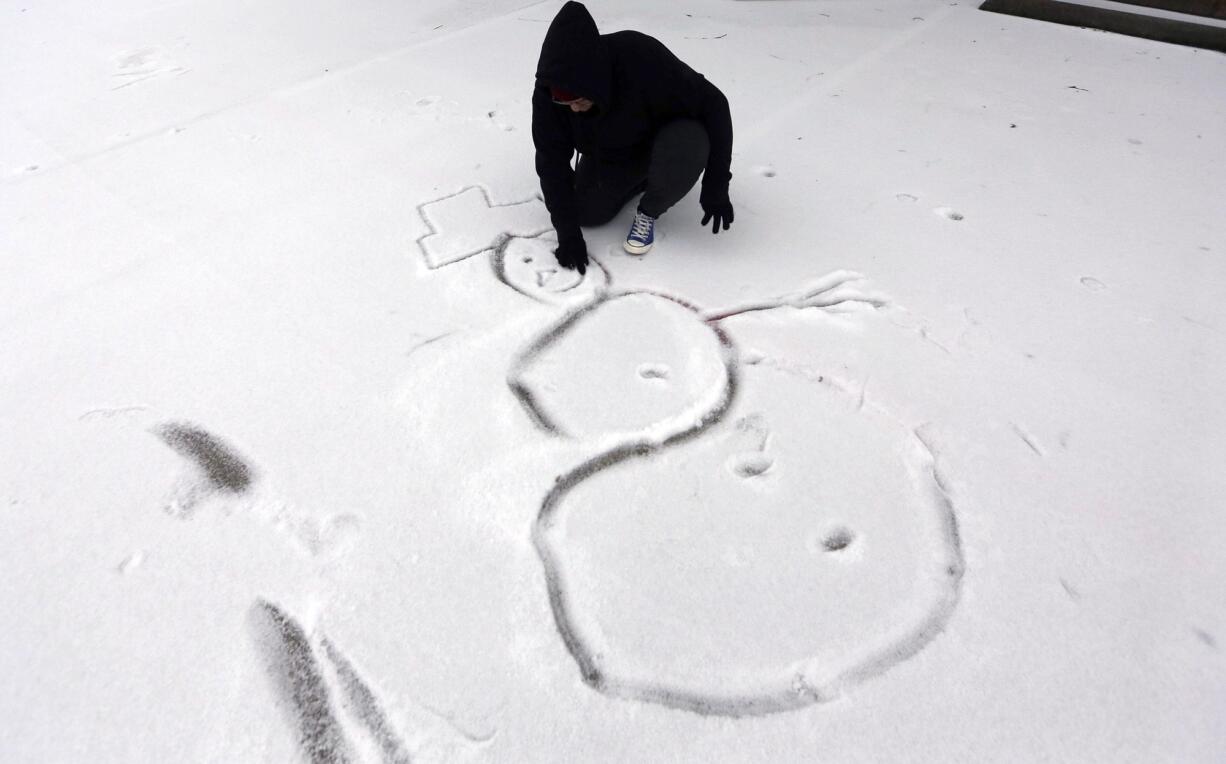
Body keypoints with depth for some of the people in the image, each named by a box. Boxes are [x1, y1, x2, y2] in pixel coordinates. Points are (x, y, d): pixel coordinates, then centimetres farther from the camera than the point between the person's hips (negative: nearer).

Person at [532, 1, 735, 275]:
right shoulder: (550, 89, -27)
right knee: (587, 214, -11)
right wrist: (568, 231, -26)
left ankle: (648, 212, -6)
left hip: (663, 140, -3)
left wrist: (715, 189, -28)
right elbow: (551, 161, -20)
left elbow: (713, 106, -28)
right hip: (607, 156, 3)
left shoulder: (645, 60, -38)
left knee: (689, 145, -36)